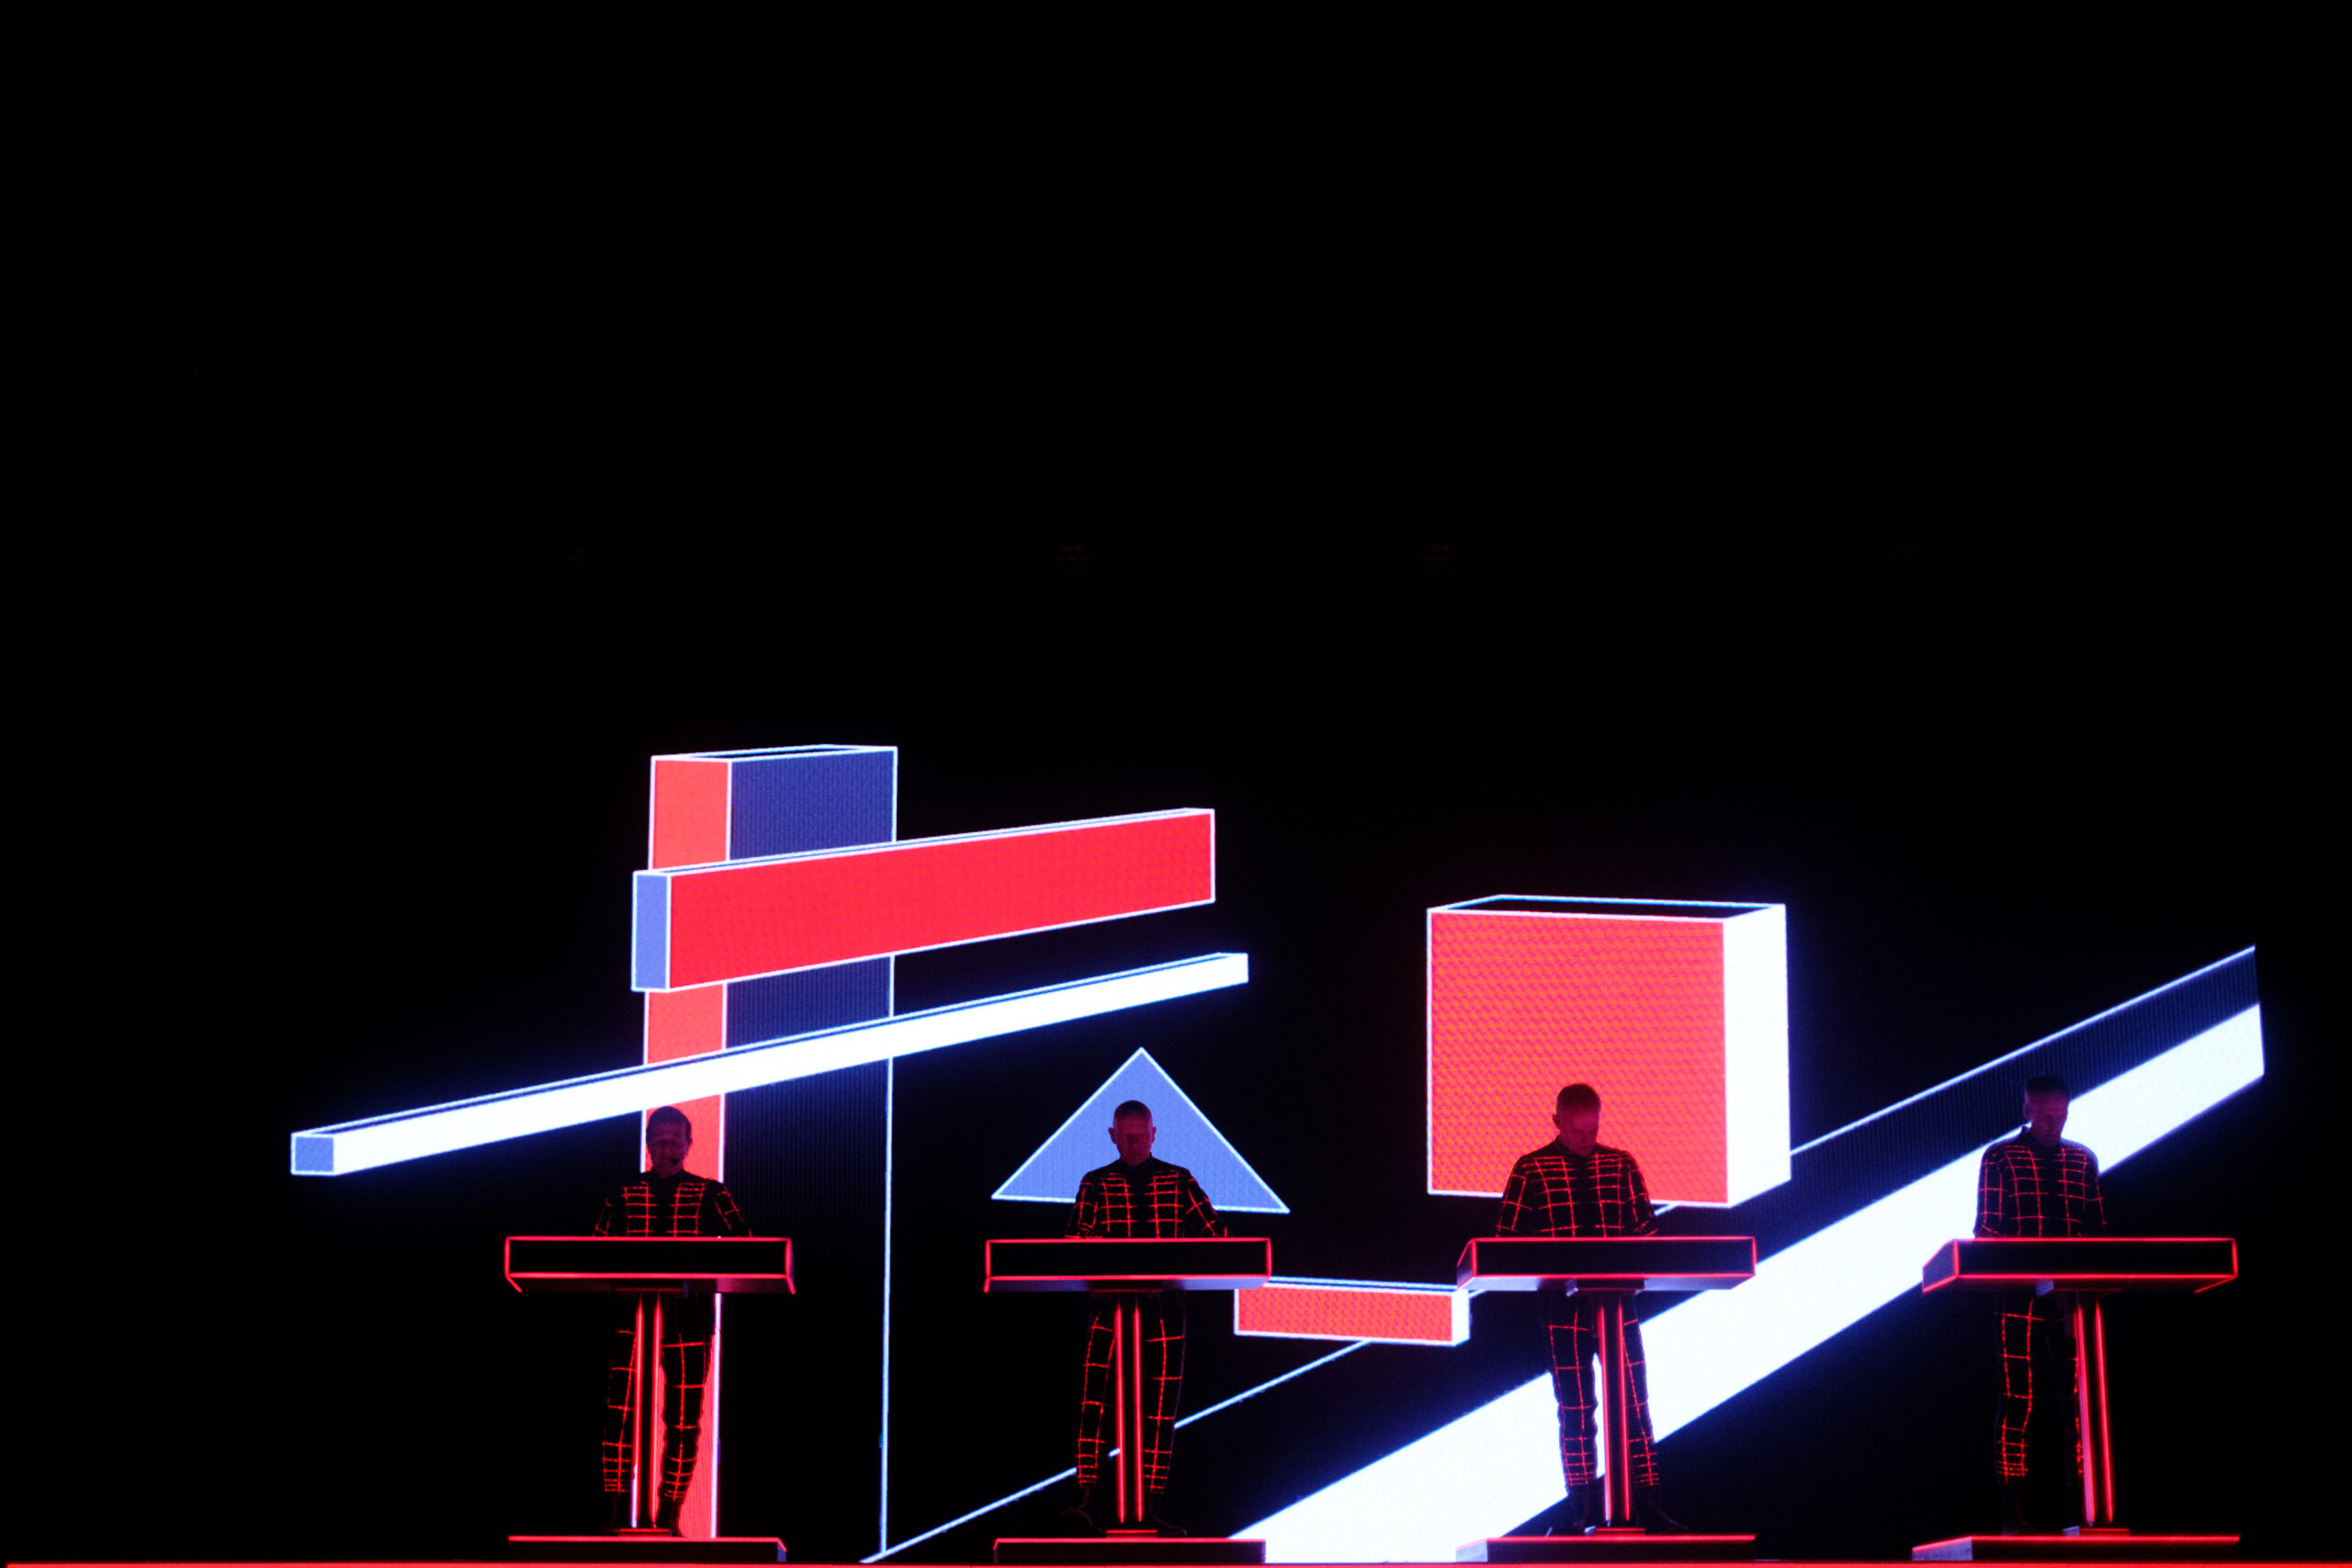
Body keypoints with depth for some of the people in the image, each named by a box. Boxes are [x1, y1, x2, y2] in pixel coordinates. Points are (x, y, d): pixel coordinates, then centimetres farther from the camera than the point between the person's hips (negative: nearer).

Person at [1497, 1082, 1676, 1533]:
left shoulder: (1621, 1166, 10)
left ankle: (1647, 1506, -1)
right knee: (1574, 1408, 0)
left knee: (1634, 1403, -2)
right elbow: (1507, 1239, 3)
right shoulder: (1531, 1170, 3)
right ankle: (1580, 1509, 5)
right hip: (1564, 1305, -2)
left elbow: (1646, 1228, 12)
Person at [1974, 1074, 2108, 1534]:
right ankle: (2016, 1515, -5)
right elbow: (1986, 1230, 1)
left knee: (2082, 1399, 0)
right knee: (2019, 1401, -6)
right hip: (2022, 1297, -4)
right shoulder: (2000, 1159, 4)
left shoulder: (2083, 1160, 15)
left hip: (2073, 1296, 4)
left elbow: (2098, 1228, 15)